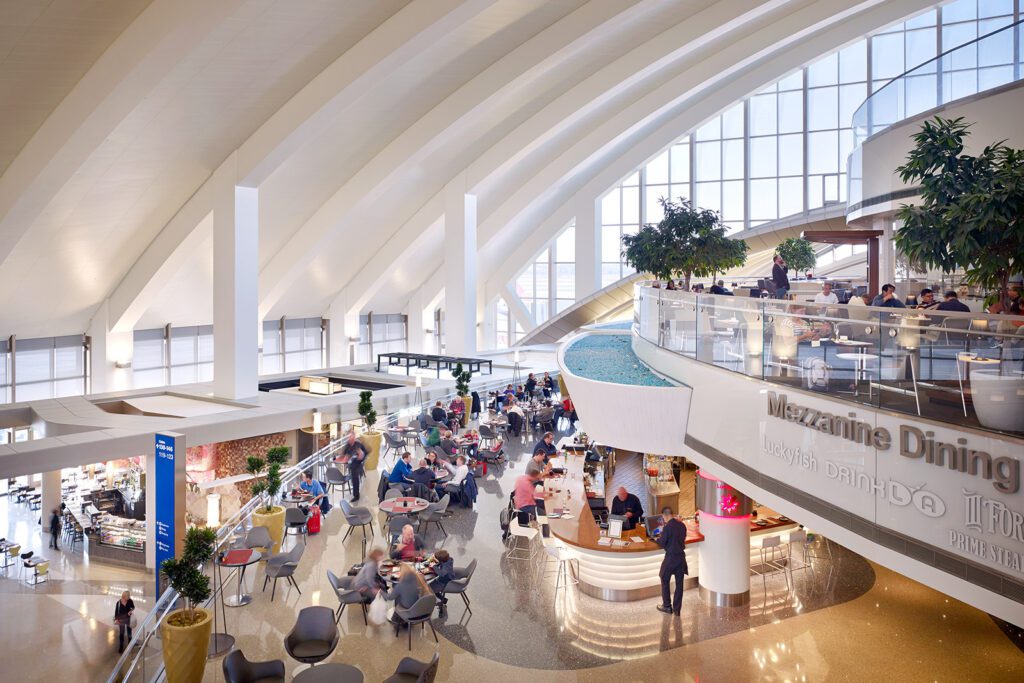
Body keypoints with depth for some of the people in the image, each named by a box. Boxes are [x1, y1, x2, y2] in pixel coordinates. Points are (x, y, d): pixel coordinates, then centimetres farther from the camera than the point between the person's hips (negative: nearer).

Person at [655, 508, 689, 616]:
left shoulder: (667, 527, -19)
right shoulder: (682, 525, 0)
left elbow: (662, 543, -15)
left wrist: (659, 537, 6)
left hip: (671, 557, -6)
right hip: (681, 556, 6)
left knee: (665, 581, 13)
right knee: (679, 583, 11)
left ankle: (667, 606, 19)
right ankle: (677, 609, 16)